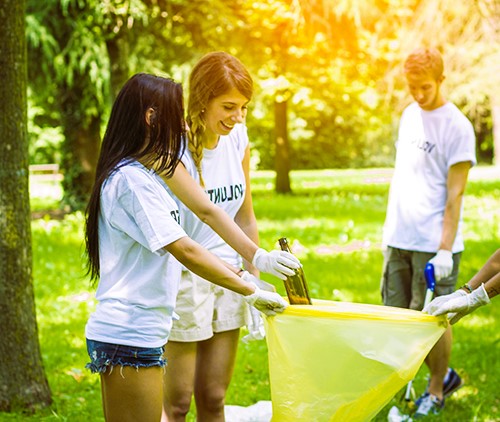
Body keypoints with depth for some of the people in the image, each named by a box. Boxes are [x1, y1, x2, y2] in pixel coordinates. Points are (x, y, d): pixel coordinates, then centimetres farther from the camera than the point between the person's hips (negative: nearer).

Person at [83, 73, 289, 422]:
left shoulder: (142, 175, 15)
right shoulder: (131, 180, -16)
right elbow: (185, 251, -20)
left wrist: (238, 273, 12)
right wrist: (251, 292, -15)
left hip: (139, 332, 10)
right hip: (128, 337, -10)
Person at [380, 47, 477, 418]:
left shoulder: (457, 126, -11)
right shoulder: (410, 114, 11)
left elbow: (455, 194, -13)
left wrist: (445, 249, -17)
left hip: (434, 244, -7)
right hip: (400, 239, 7)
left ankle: (436, 391, 21)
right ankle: (445, 375, 29)